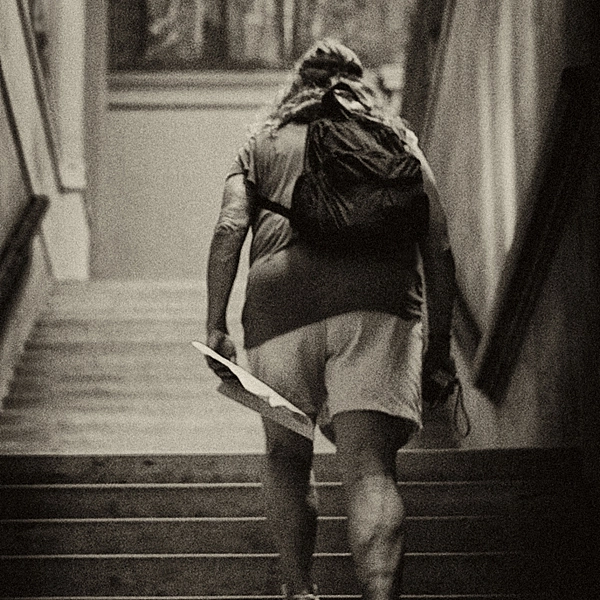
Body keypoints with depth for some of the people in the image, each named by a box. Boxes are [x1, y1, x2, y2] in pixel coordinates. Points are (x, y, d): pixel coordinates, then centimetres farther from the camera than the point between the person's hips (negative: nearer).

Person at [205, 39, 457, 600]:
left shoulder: (262, 144, 26)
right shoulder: (396, 138, 27)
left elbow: (229, 229, 7)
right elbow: (439, 246, 18)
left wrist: (216, 328, 2)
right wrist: (439, 340, 22)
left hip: (280, 301, 1)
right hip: (380, 301, 0)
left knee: (286, 457, 21)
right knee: (369, 470, -11)